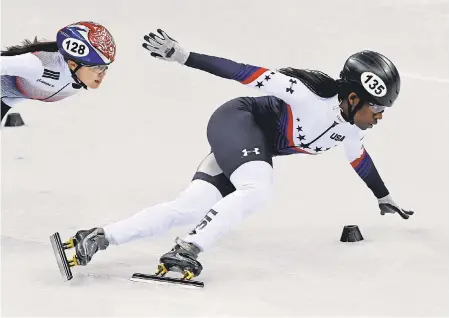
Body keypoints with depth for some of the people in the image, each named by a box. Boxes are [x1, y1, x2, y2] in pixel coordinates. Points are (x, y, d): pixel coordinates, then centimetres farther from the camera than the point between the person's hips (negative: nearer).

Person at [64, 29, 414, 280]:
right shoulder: (312, 94, -27)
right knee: (258, 189, -33)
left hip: (259, 147, 8)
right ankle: (186, 250, -34)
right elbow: (249, 73, -25)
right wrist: (183, 56, -26)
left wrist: (384, 198, 35)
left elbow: (359, 158, 22)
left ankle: (99, 238, -9)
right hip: (237, 120, -8)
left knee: (189, 210, -8)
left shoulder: (351, 128, -1)